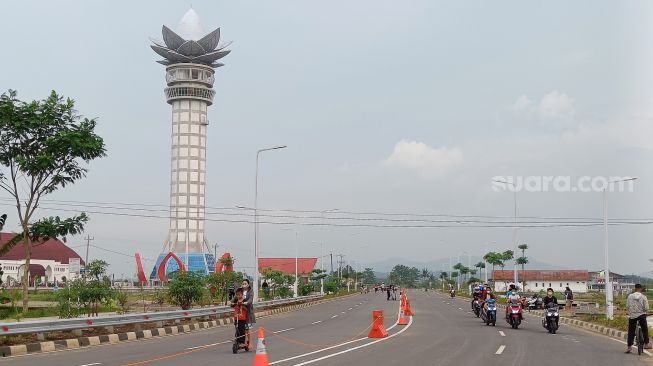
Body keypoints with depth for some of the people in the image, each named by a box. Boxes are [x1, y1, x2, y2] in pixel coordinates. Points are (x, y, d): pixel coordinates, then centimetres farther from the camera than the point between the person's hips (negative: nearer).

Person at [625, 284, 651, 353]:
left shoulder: (630, 296, -3)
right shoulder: (643, 297, -7)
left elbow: (627, 306, 1)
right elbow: (646, 308, -8)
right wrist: (646, 314, 12)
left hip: (632, 316, 1)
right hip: (641, 315, -1)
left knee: (631, 332, 8)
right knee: (645, 329, 18)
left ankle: (629, 346, 5)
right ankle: (646, 343, 18)